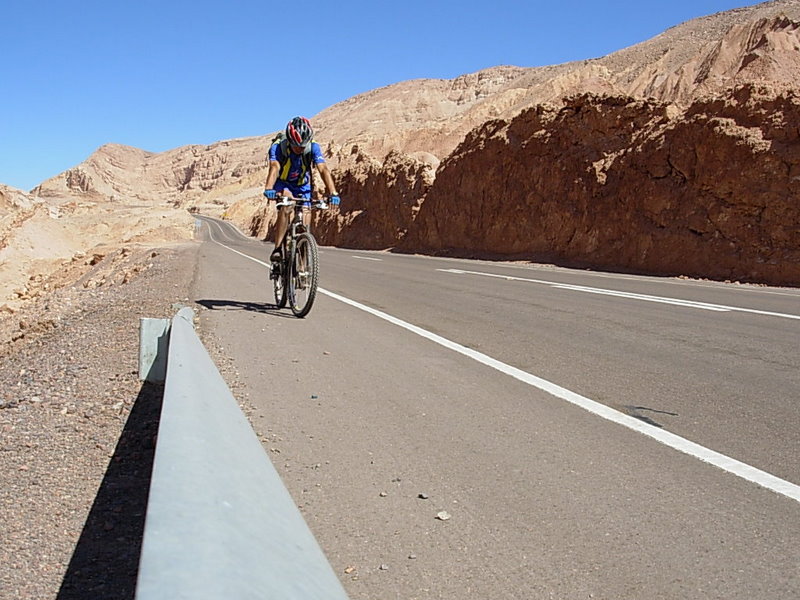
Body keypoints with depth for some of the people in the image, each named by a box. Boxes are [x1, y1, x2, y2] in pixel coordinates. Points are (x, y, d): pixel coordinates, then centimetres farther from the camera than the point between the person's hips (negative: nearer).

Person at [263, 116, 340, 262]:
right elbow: (274, 168, -42)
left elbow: (324, 169, -35)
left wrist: (333, 193, -49)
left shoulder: (313, 148, -24)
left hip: (303, 186, 2)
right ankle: (277, 249, -28)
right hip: (283, 184, -2)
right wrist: (269, 189, -61)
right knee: (286, 208, -33)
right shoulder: (278, 147, -27)